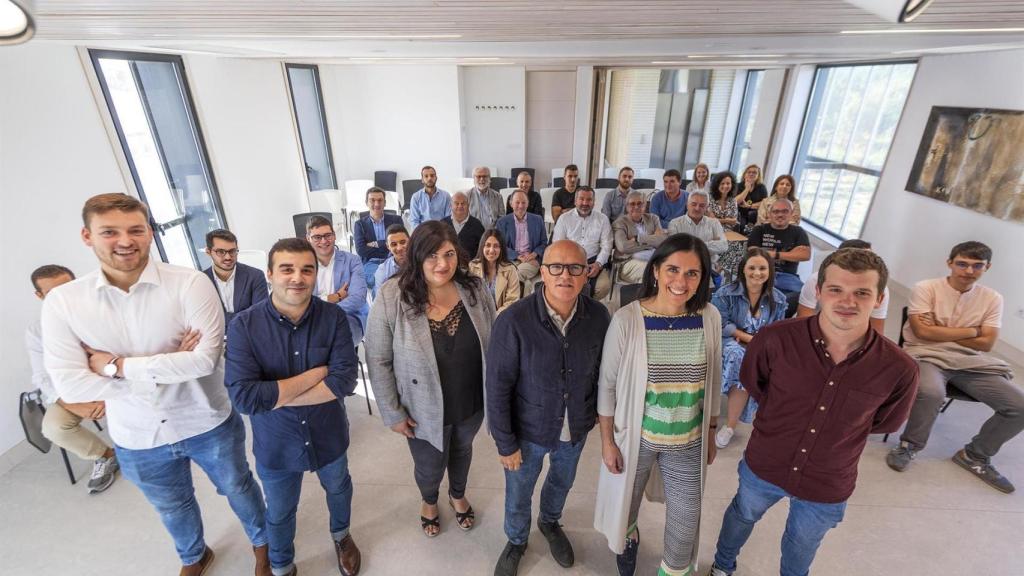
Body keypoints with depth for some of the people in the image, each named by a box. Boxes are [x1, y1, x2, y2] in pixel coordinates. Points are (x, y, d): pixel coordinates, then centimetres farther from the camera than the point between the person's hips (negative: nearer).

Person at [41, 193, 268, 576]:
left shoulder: (190, 284, -20)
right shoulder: (62, 302, -10)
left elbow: (205, 358, -26)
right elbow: (69, 385, -16)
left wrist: (118, 365, -20)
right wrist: (170, 367, -21)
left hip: (209, 425, -2)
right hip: (137, 439, 3)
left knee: (238, 490, 22)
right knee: (172, 508, 29)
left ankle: (262, 542, 52)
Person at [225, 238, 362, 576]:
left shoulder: (334, 317, -18)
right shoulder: (244, 326, -21)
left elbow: (345, 381, -24)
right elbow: (244, 397, -29)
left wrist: (274, 397, -25)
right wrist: (317, 373, -27)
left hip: (329, 436, 1)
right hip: (276, 445, -1)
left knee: (338, 490, 29)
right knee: (279, 515, 24)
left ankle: (341, 535, 61)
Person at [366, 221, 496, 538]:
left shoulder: (476, 290, -14)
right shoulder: (391, 300, -23)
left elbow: (493, 345, -3)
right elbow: (379, 361, -15)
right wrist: (393, 413, -10)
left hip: (472, 403, 3)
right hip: (426, 411, -2)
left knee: (462, 451, 29)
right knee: (430, 467, 22)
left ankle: (458, 495, 63)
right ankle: (429, 501, 59)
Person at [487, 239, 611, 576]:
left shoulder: (598, 317, -17)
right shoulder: (513, 321, -28)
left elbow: (602, 370, 0)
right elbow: (498, 388, -19)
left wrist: (599, 412, 9)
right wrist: (505, 444, -13)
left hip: (577, 428, 3)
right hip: (528, 430, -3)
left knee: (563, 482, 30)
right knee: (518, 494, 22)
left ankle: (550, 522, 63)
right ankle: (516, 540, 55)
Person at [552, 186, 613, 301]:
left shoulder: (602, 219, 10)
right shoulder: (564, 218, 8)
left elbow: (606, 245, 6)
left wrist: (598, 264, -12)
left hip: (593, 261, 1)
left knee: (604, 286, -26)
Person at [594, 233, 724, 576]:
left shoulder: (709, 318, -10)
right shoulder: (627, 320, -20)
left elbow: (713, 382, 3)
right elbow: (608, 384, -11)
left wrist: (711, 435, 10)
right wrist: (607, 441, -7)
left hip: (688, 442, 2)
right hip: (635, 437, -1)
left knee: (686, 524, 13)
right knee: (626, 507, 22)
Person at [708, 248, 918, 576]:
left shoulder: (899, 370, -24)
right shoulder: (775, 339, -27)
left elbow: (885, 422, -1)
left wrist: (836, 427, 1)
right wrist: (785, 417, 0)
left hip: (826, 489, 1)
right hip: (763, 467, 0)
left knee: (802, 545, 30)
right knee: (742, 516, 29)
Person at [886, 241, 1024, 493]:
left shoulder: (993, 298, 8)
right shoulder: (925, 288, -5)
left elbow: (986, 343, 3)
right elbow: (923, 332, -13)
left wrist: (940, 330, -6)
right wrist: (970, 331, -3)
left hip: (972, 362, 6)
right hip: (927, 356, -5)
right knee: (931, 392, -37)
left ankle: (975, 455, 15)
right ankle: (910, 445, -8)